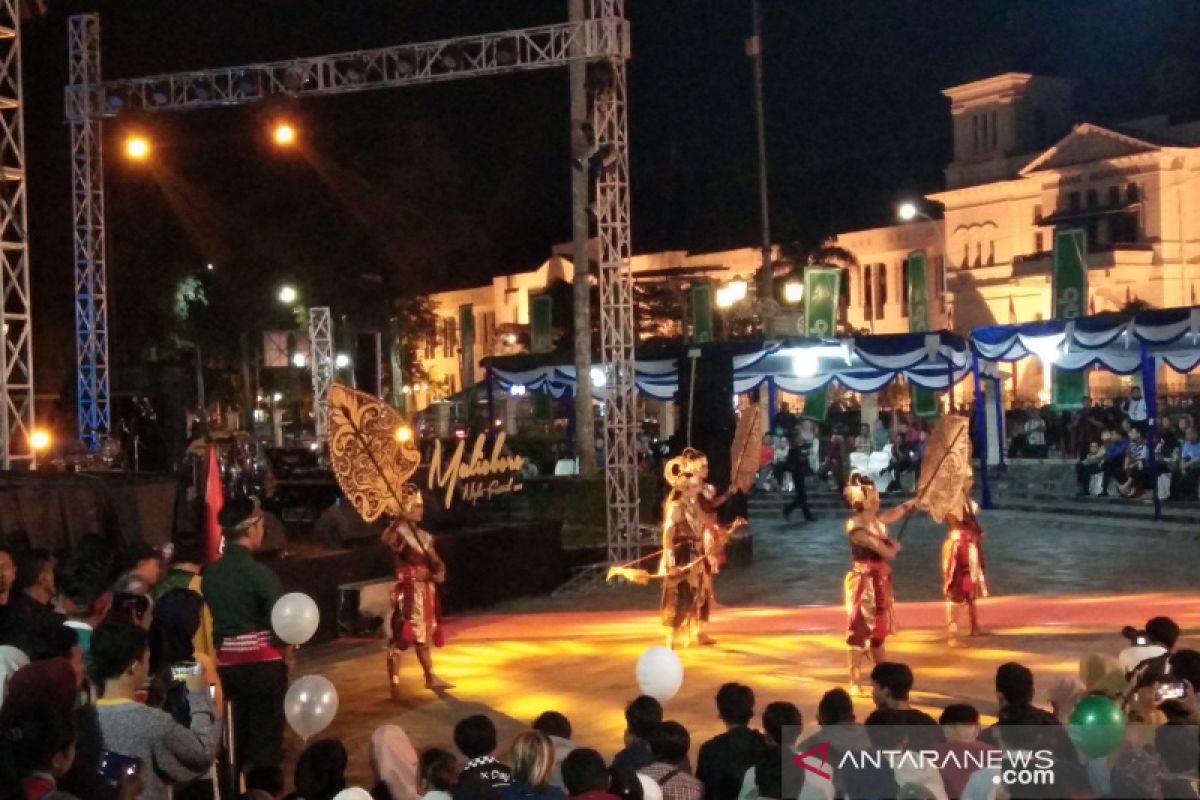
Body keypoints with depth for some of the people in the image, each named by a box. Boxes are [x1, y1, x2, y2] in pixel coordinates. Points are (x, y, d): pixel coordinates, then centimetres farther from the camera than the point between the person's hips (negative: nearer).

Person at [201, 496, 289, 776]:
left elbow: (208, 619, 5)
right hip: (263, 661, -6)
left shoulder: (210, 573, 0)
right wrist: (287, 652, 1)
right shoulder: (260, 573, -18)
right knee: (266, 734, 6)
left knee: (235, 734, 19)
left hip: (226, 663, 6)